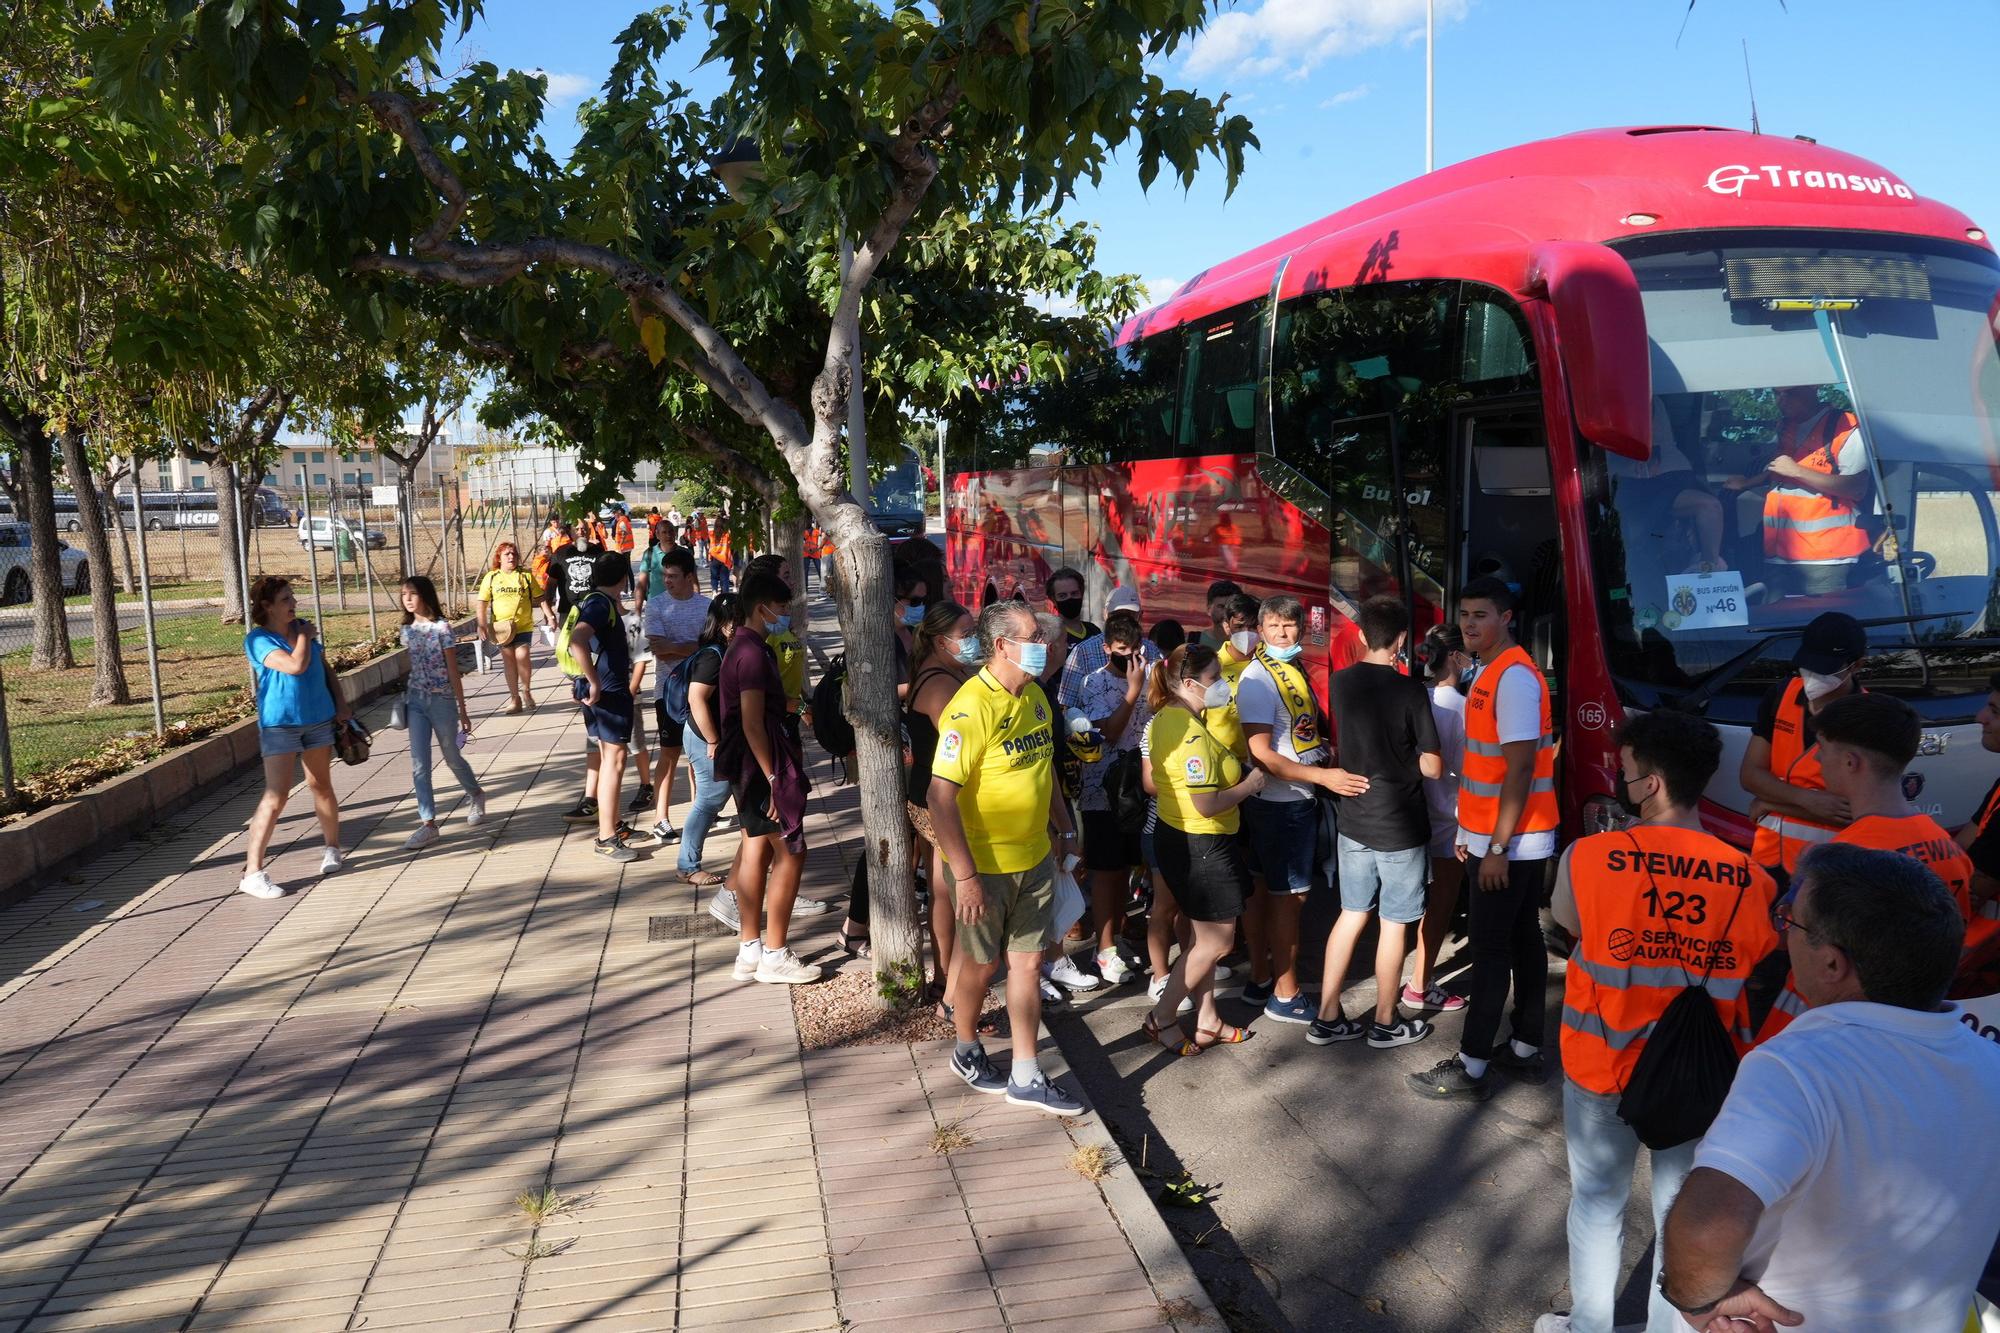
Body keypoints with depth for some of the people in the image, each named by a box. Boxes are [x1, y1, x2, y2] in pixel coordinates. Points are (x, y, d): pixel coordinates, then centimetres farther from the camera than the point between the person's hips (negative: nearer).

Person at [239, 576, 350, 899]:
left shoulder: (303, 628, 6)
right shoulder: (258, 640, -12)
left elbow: (326, 668, 16)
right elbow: (296, 665, -26)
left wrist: (341, 704, 8)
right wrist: (304, 636, -10)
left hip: (319, 719, 5)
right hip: (279, 724, -5)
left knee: (321, 786, 17)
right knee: (276, 796, -12)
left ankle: (332, 848, 34)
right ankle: (252, 872, -9)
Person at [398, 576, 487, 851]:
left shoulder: (442, 628, -10)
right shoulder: (407, 630, 5)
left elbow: (453, 672, -9)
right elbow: (412, 667, 12)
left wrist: (462, 711, -7)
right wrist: (407, 700, 12)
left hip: (442, 701, -4)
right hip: (416, 701, 4)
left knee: (452, 758, 11)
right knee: (419, 763, -4)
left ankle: (476, 797, 38)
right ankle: (428, 823, -1)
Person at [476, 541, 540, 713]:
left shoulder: (526, 576, 3)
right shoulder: (491, 577, 3)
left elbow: (539, 598, 7)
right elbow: (482, 603, 3)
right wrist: (482, 625, -5)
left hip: (523, 626, -1)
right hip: (502, 628, 1)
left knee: (522, 657, -13)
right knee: (508, 660, 5)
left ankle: (526, 690, 11)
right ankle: (514, 697, 15)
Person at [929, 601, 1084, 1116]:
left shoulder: (1035, 696, 4)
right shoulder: (970, 707, -22)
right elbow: (941, 795, -25)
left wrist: (1064, 829, 20)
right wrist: (964, 875, -26)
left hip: (1034, 859, 7)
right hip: (984, 864, -6)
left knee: (1027, 962, 10)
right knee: (981, 963, 12)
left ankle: (1026, 1077, 20)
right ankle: (966, 1050, 37)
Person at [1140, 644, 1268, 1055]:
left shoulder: (1162, 720, 5)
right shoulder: (1194, 734, -25)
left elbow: (1150, 781, 15)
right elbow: (1207, 806, -29)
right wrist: (1249, 784, -14)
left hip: (1173, 834, 10)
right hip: (1202, 845, -10)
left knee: (1203, 936, 18)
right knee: (1217, 941, 3)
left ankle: (1206, 1020, 28)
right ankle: (1162, 1018, 13)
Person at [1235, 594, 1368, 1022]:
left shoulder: (1294, 672, 11)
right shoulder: (1258, 679, -17)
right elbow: (1261, 754, -23)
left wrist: (1330, 756, 7)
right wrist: (1323, 776, -27)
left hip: (1298, 799, 9)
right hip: (1282, 804, -9)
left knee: (1263, 889, 15)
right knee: (1288, 895, -2)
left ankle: (1260, 980, 26)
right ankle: (1285, 994, 9)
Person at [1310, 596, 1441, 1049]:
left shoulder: (1339, 683, -2)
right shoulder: (1410, 692, -17)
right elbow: (1432, 767, -13)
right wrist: (1411, 758, 6)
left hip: (1353, 822, 5)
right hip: (1400, 827, -5)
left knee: (1351, 915, 15)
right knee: (1394, 924, 8)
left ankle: (1327, 1018, 19)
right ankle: (1386, 1024, 20)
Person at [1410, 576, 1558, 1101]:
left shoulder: (1514, 676, -18)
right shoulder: (1490, 674, 13)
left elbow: (1520, 766, -22)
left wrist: (1497, 847, -22)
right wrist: (1471, 830, 19)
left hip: (1511, 843, -10)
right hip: (1503, 837, 10)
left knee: (1491, 951, -4)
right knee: (1523, 941, 15)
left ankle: (1470, 1068, 2)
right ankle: (1526, 1049, 24)